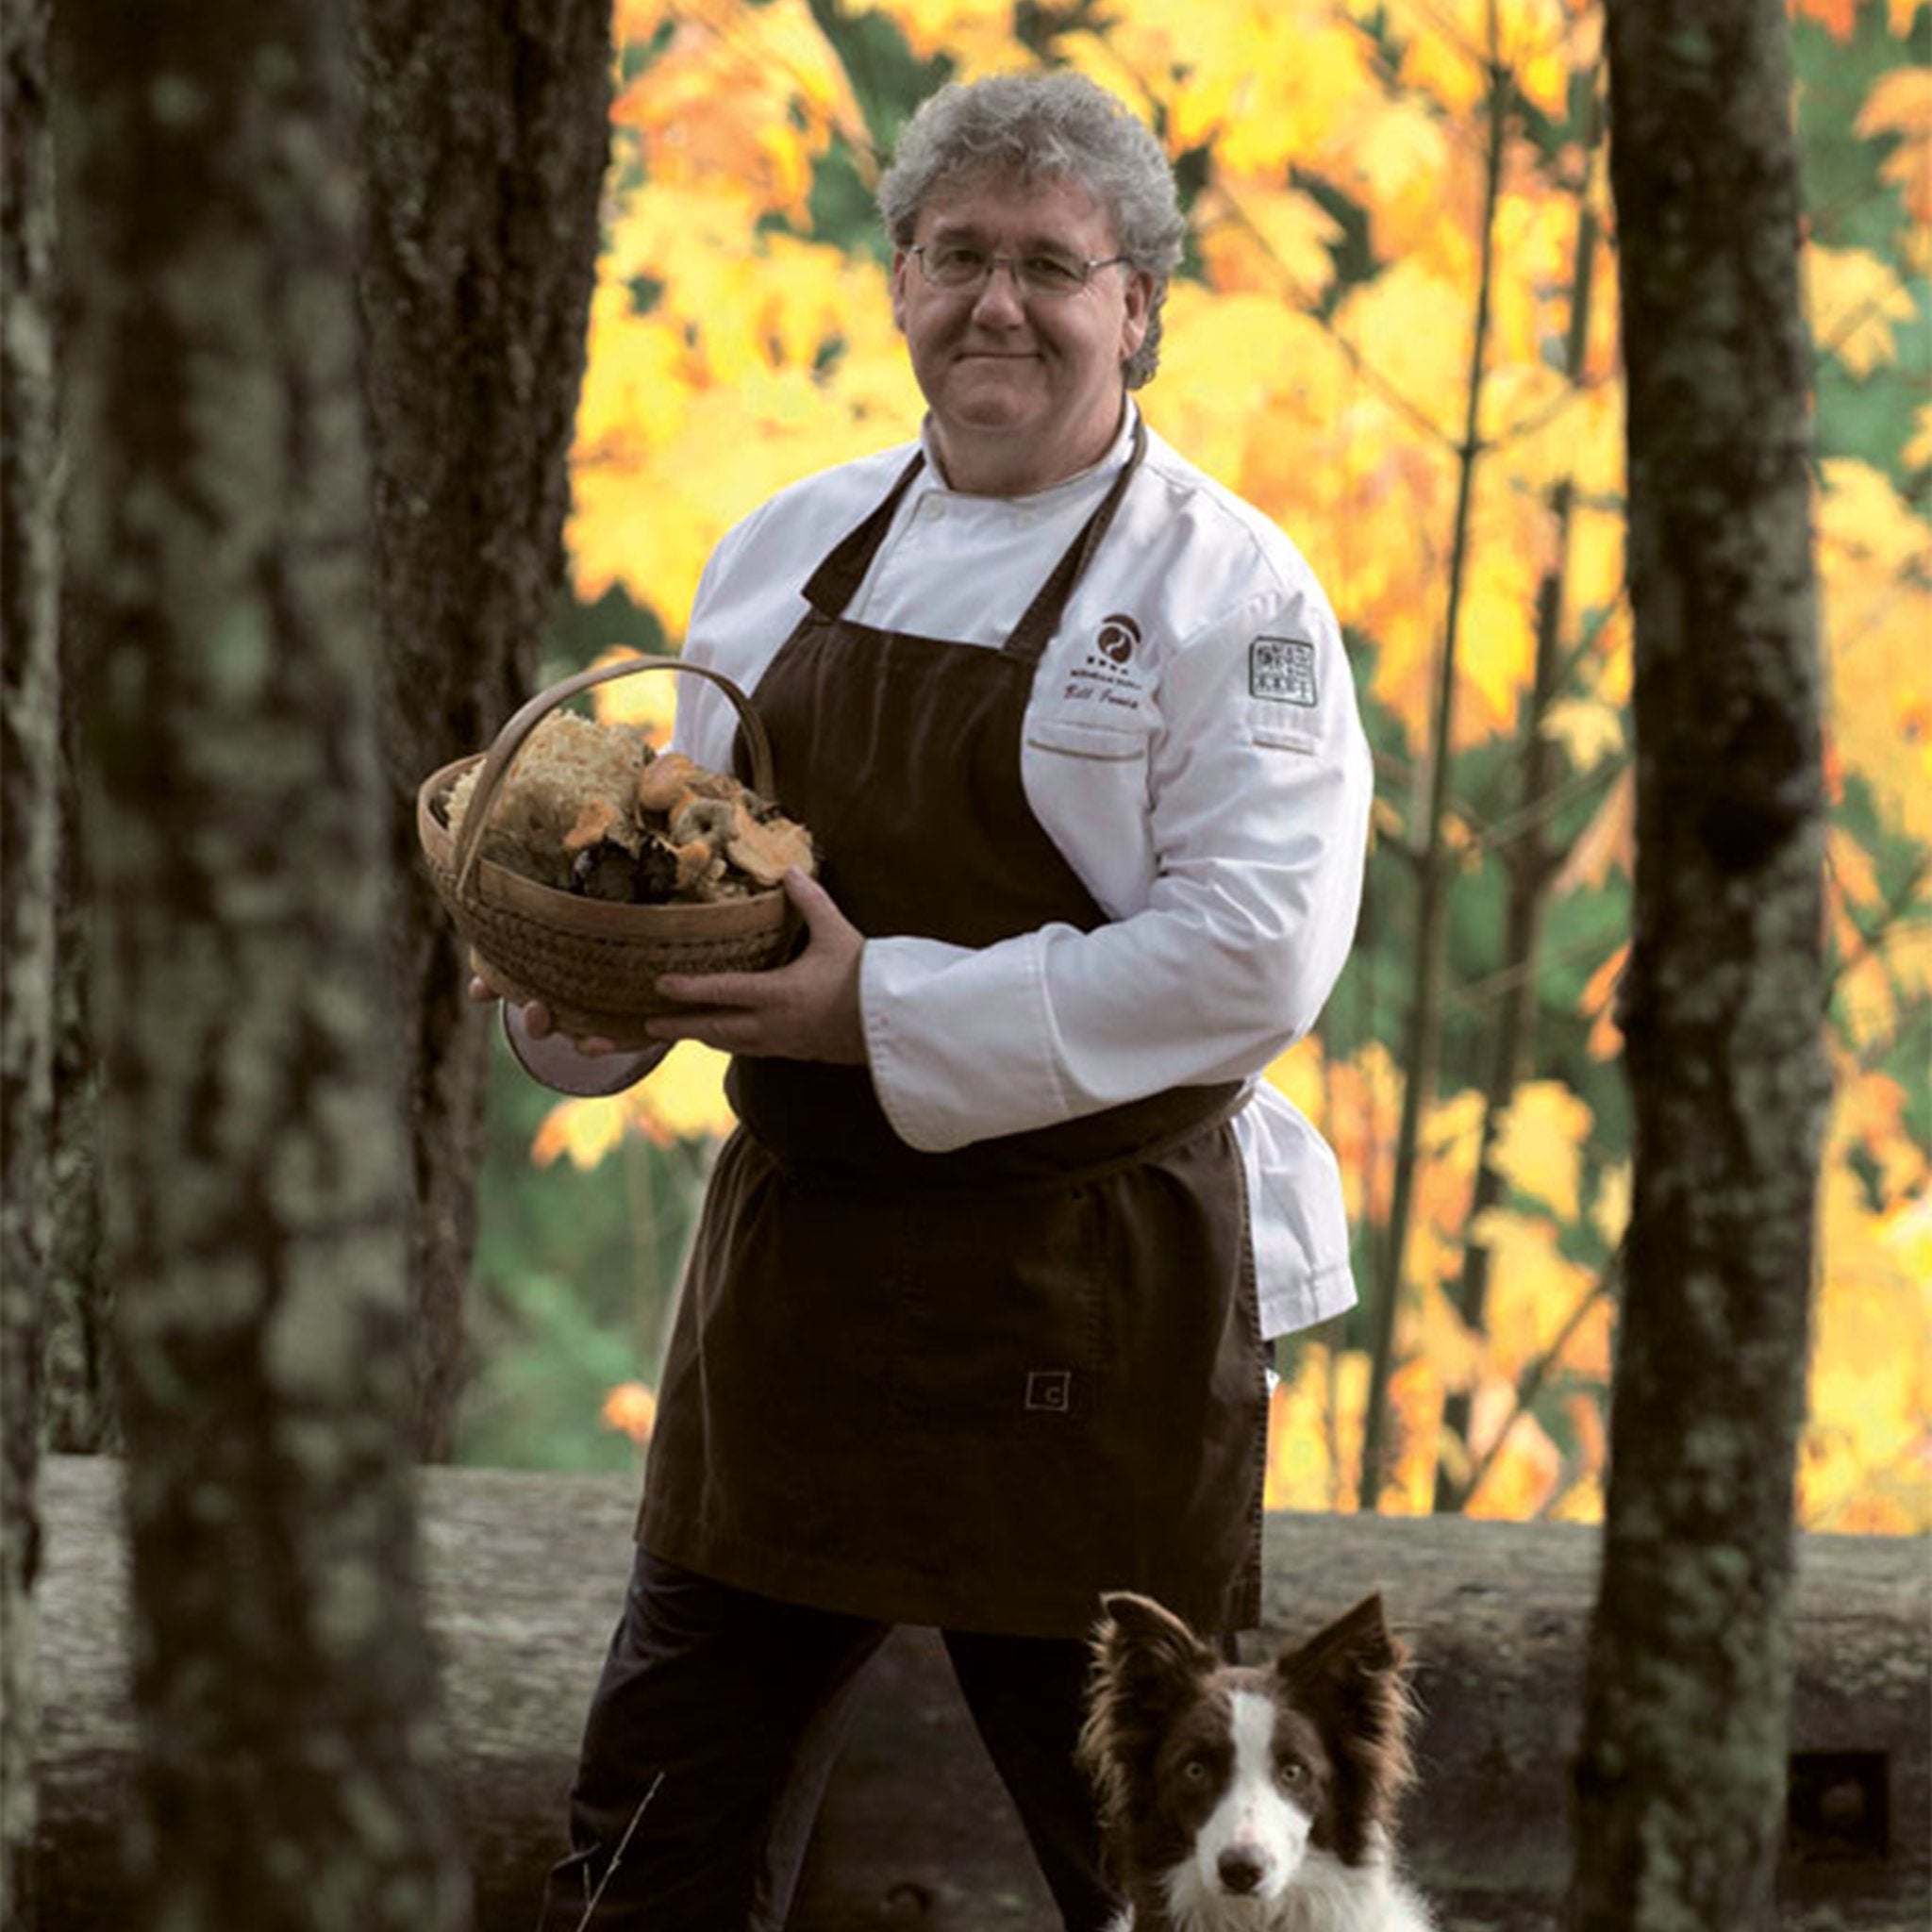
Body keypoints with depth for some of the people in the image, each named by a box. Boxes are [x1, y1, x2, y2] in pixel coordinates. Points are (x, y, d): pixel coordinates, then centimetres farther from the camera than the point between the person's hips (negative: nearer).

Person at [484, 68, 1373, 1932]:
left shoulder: (1221, 588, -7)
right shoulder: (787, 551, 11)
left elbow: (1250, 953, -18)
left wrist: (889, 1015, -22)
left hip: (1086, 1292, -5)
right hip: (791, 1267, 6)